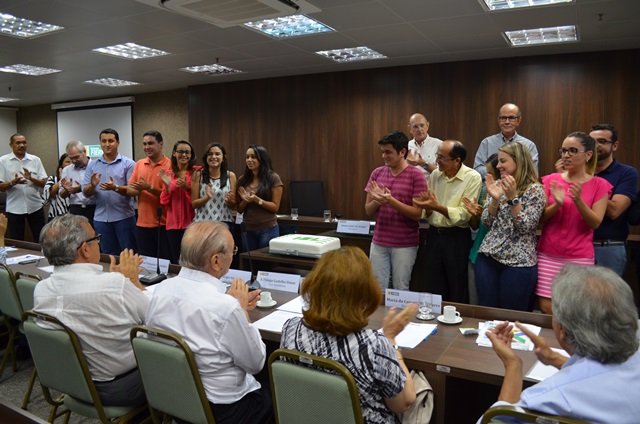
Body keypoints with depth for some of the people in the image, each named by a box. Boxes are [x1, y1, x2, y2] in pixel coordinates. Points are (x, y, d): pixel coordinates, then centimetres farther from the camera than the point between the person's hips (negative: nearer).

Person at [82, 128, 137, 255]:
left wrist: (116, 188, -26)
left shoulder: (128, 164, -3)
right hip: (101, 218, 4)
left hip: (124, 217, -3)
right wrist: (92, 186, -16)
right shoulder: (92, 165, 8)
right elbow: (85, 192, 5)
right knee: (108, 255, 15)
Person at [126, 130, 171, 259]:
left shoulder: (169, 165, -8)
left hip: (163, 224, -5)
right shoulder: (139, 164, 9)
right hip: (142, 224, 5)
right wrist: (140, 189, -15)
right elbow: (129, 190, 6)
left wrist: (149, 188, -24)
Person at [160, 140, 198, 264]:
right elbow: (164, 203, 6)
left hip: (191, 224, -4)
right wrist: (167, 185, -9)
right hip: (173, 224, 4)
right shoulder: (168, 174, 9)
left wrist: (187, 188, -18)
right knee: (175, 261, 10)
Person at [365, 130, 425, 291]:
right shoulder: (377, 173, 5)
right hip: (378, 243, 4)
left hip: (405, 245, -4)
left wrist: (390, 200, -22)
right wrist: (377, 200, -15)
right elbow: (368, 211, 7)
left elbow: (417, 214, -12)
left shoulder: (416, 176, -9)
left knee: (400, 290, 5)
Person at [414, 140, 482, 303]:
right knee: (434, 290, 15)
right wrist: (427, 206, -14)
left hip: (457, 238, -5)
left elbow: (465, 214, -18)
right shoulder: (435, 175, 4)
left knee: (458, 293, 9)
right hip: (434, 235, 5)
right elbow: (428, 212, 9)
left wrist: (437, 207, -27)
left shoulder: (473, 178, -12)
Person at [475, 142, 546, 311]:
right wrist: (495, 198, -12)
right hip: (488, 257, 5)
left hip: (519, 262, -5)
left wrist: (513, 197, -22)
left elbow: (526, 227, -15)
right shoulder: (497, 185, 8)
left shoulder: (535, 190, -7)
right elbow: (486, 222, 4)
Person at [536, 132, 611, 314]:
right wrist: (557, 204, -18)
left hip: (580, 258, -1)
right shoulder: (551, 180, 4)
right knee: (546, 309, 1)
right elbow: (540, 218, 1)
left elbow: (595, 223, -6)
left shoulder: (599, 185, 1)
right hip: (548, 256, 1)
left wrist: (578, 200, -21)